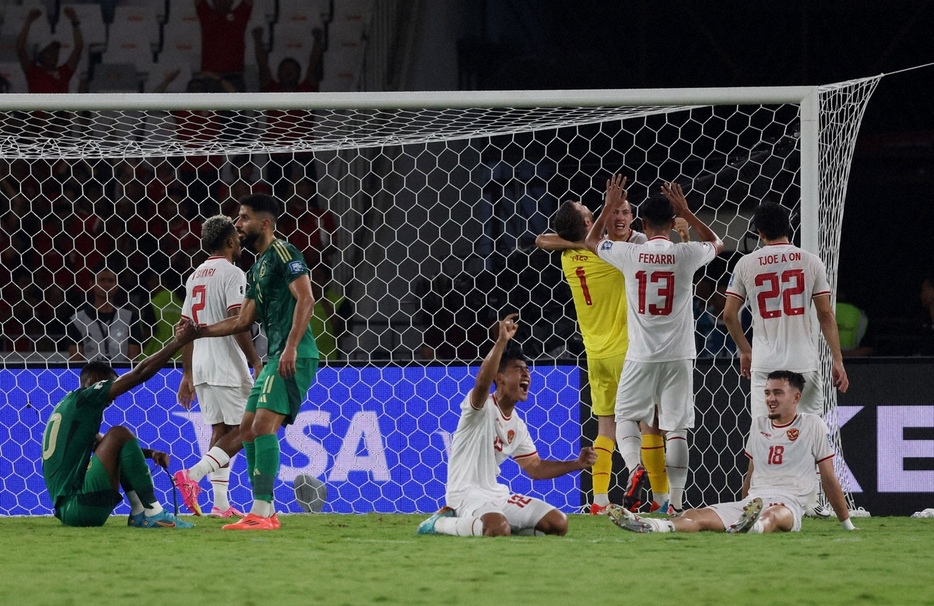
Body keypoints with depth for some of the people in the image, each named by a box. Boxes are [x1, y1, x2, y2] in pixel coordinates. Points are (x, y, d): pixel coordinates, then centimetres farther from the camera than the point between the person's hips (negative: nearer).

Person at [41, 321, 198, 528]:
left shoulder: (70, 408, 23)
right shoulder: (82, 399, -4)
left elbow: (107, 447, 31)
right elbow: (139, 373, -8)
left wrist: (150, 453, 16)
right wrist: (178, 342, -2)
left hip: (68, 511, 10)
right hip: (76, 509, -10)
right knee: (119, 434, -12)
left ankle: (139, 515, 6)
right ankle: (153, 513, -13)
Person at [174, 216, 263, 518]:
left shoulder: (195, 276, 16)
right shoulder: (232, 273, -9)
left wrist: (187, 374, 20)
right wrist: (256, 362, -18)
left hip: (200, 367, 8)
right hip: (227, 365, -8)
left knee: (220, 430, 10)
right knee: (242, 430, -4)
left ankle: (220, 503, 4)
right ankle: (192, 475, -19)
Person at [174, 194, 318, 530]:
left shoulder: (283, 252, -7)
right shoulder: (257, 268, 21)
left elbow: (305, 299, -18)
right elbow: (243, 321, 25)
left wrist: (291, 347, -25)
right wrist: (199, 332, 18)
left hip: (293, 357, -11)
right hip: (275, 357, 11)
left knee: (264, 424, -18)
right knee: (248, 427, 10)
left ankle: (261, 512, -20)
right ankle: (266, 512, 12)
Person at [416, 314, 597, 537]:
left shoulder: (517, 425, 16)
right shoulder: (483, 407, -9)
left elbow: (535, 468, 21)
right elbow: (482, 383, -34)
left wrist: (576, 464, 9)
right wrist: (502, 341, -43)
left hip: (497, 496, 9)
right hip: (467, 494, -9)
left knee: (558, 524, 2)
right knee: (499, 529, -38)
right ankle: (440, 523, -8)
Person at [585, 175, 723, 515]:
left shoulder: (629, 254, -6)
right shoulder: (686, 255, -5)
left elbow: (591, 241, 15)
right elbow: (716, 244, 20)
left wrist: (610, 206, 23)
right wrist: (686, 211, 18)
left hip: (641, 356, -1)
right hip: (678, 356, 1)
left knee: (626, 416, 13)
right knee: (675, 427, 2)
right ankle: (676, 499, -3)